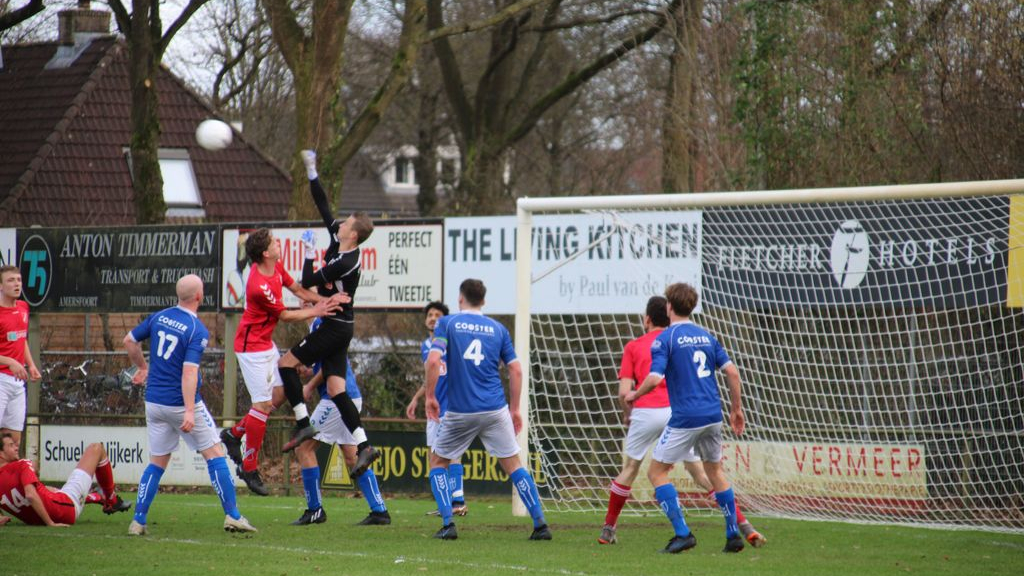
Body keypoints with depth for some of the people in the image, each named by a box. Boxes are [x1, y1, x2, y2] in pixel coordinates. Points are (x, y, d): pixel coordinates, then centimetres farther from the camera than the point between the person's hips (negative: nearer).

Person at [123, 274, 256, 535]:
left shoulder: (159, 317, 4)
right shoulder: (198, 330, -15)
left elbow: (129, 340, 15)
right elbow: (189, 371, -24)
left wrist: (143, 367, 32)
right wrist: (190, 412, -27)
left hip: (154, 402, 6)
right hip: (181, 403, -6)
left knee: (158, 462, 14)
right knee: (214, 454, 4)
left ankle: (138, 521, 6)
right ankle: (232, 516, 1)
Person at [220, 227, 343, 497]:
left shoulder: (276, 268, -2)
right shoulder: (259, 287, -29)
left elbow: (297, 289, 10)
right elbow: (284, 315, -16)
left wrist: (326, 300, -6)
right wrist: (315, 312, -7)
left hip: (266, 343, 10)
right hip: (252, 346, -10)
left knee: (280, 393, 13)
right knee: (263, 403, -7)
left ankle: (234, 433, 27)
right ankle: (249, 468, 3)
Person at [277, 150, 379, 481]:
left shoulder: (345, 263, -21)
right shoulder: (338, 242, 4)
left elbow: (308, 283, -18)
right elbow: (323, 208, 12)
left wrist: (309, 253, -7)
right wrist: (311, 171, 12)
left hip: (335, 327, -9)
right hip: (336, 327, 9)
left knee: (287, 364, -5)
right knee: (336, 389, 2)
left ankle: (303, 425, -6)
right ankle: (363, 447, -4)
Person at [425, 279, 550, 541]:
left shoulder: (447, 323, 1)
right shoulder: (498, 329, 9)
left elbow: (433, 361, -12)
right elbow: (516, 370, 6)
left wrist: (430, 396, -1)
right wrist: (515, 409, 15)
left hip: (459, 411, -2)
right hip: (495, 410, 2)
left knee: (438, 462, 15)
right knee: (513, 465, 8)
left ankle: (447, 524, 2)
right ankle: (540, 524, 0)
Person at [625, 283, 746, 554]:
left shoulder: (664, 339, -6)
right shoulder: (706, 336, 12)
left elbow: (654, 379, -17)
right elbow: (732, 371, 8)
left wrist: (634, 395, 2)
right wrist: (736, 409, 17)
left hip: (685, 419, -6)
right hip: (713, 415, 6)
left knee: (656, 472, 4)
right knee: (715, 471, 21)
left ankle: (682, 533, -6)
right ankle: (733, 535, 18)